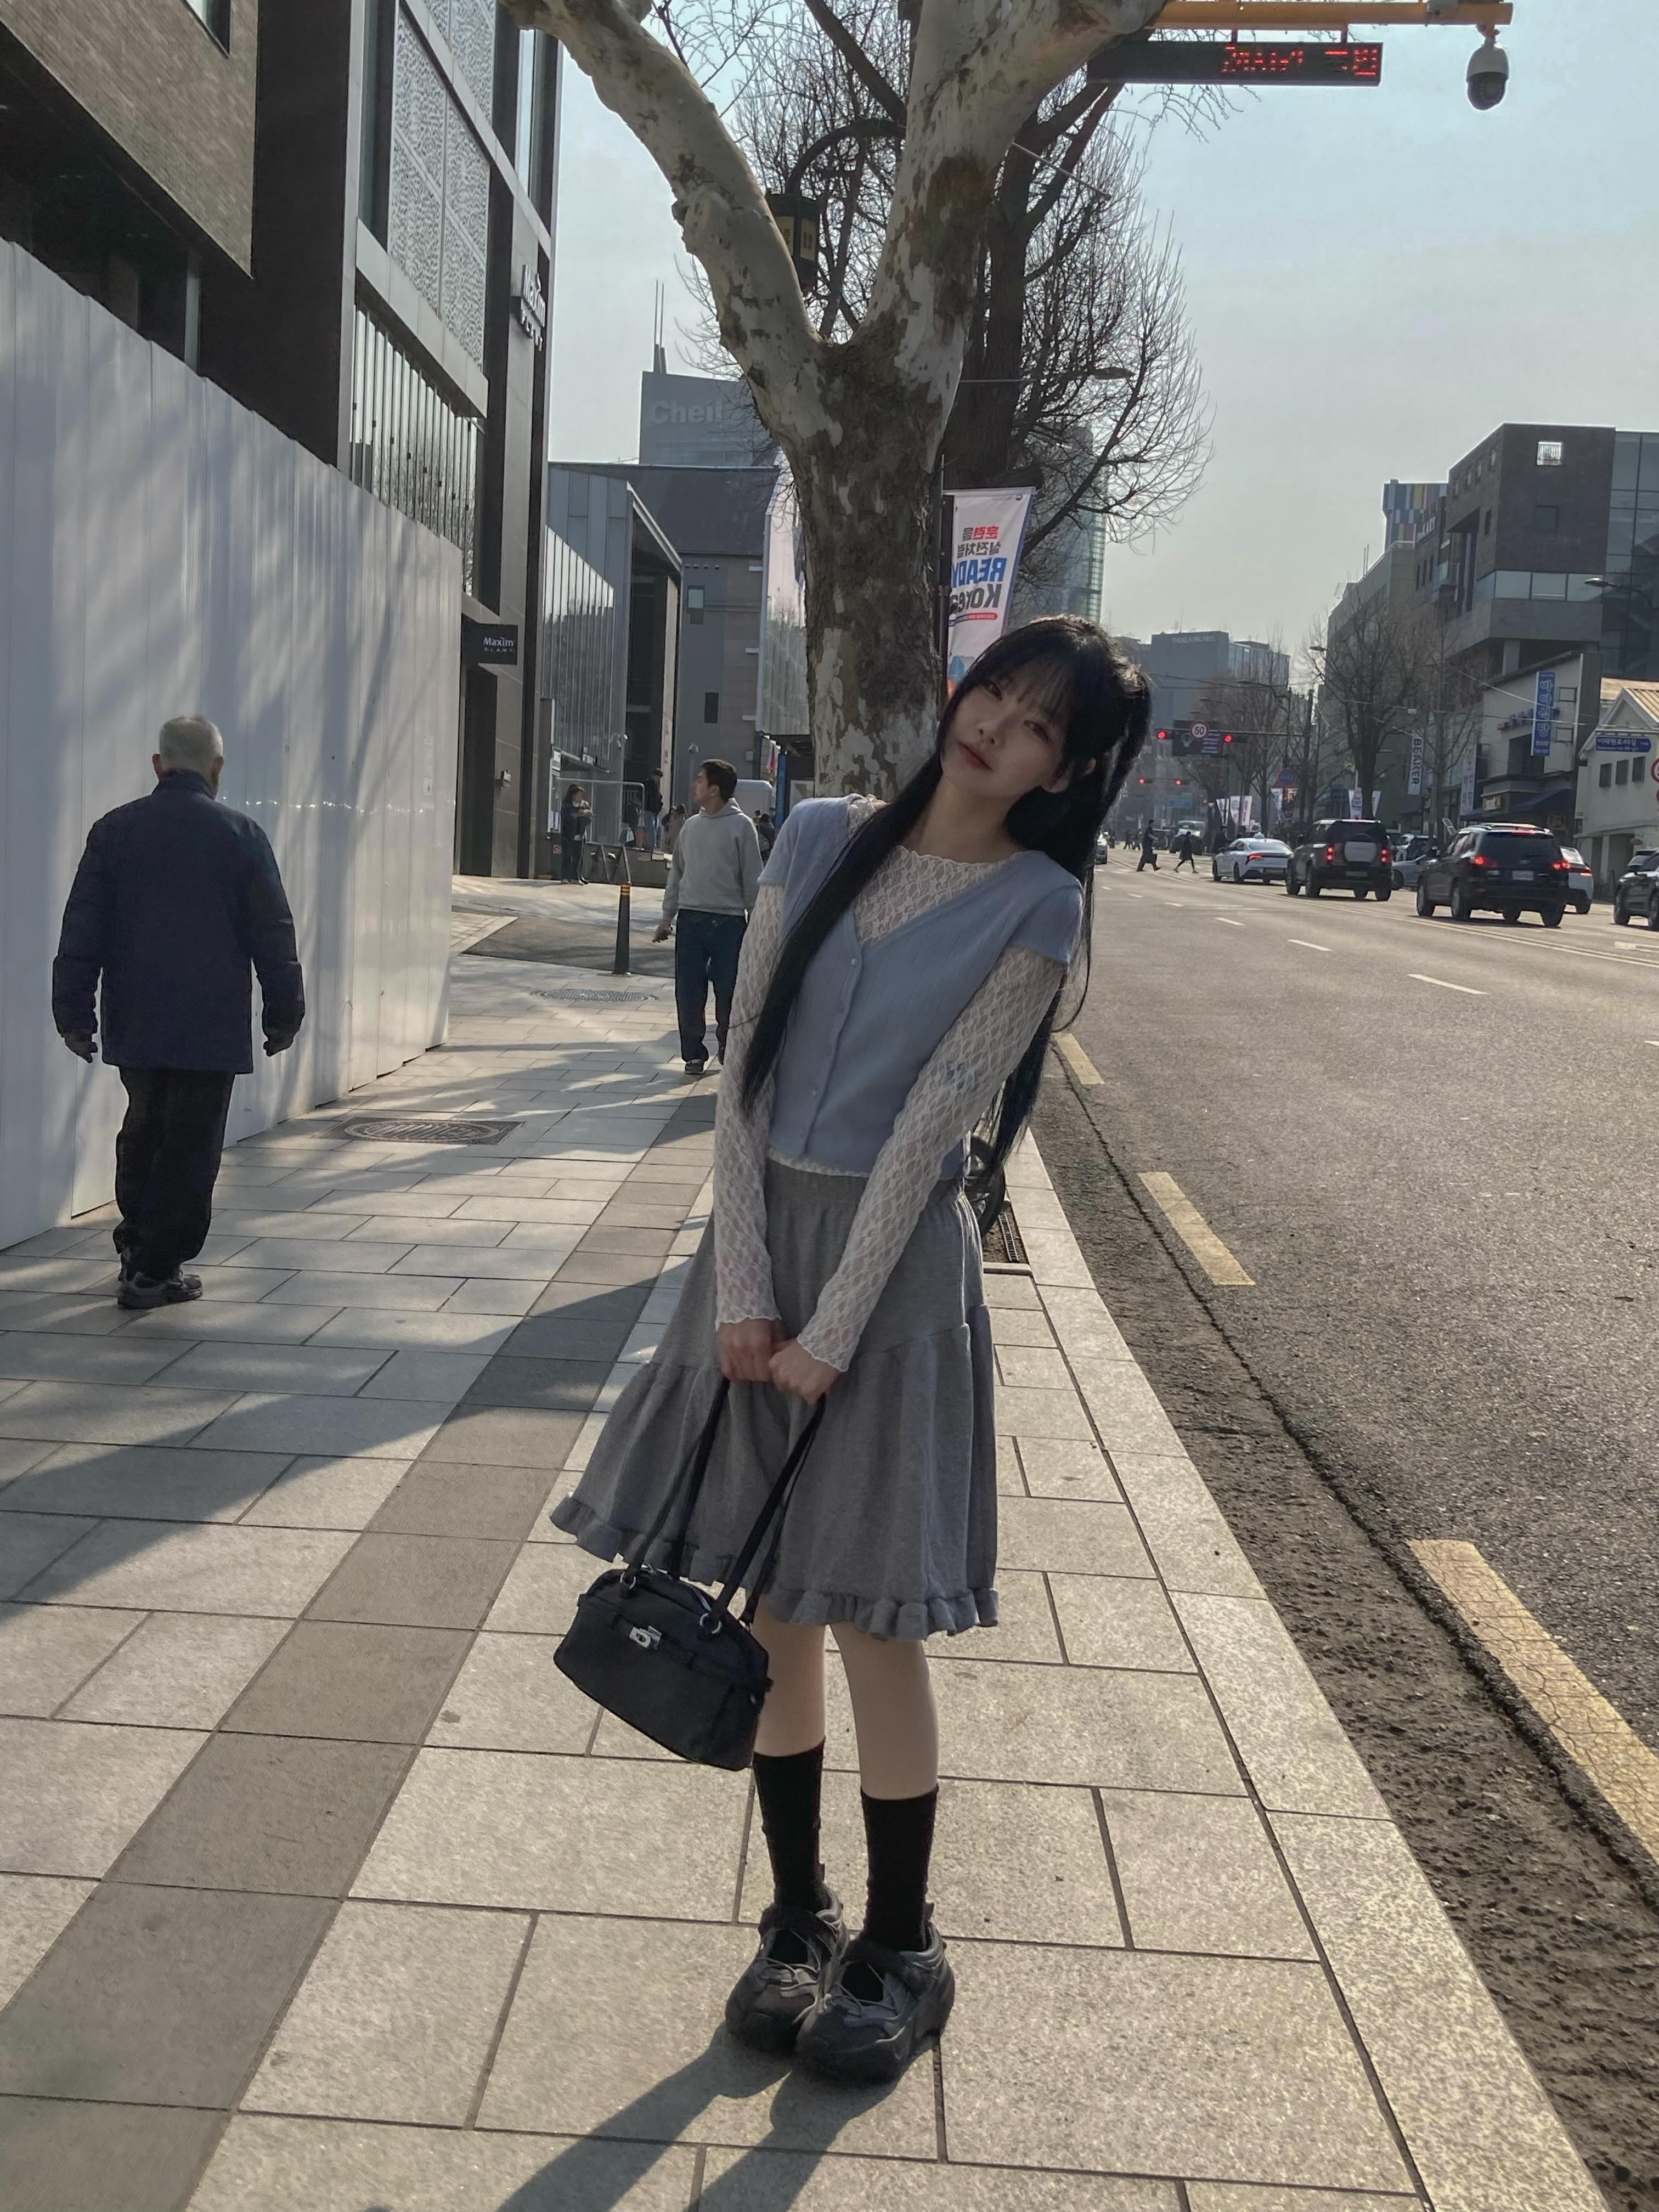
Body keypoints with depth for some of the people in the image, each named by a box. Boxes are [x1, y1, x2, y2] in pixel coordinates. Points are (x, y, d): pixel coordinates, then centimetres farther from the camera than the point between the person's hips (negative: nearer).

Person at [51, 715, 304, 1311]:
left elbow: (81, 931, 3)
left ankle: (137, 1245, 25)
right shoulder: (241, 835, -5)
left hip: (135, 1022, 4)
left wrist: (73, 1012, 8)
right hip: (212, 1026, -3)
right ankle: (155, 1271, 3)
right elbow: (272, 934, -3)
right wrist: (284, 1012, 6)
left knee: (144, 1130, 21)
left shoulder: (114, 830, 3)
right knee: (191, 1144, 2)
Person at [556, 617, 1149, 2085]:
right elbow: (745, 1068, -1)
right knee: (774, 1610, 10)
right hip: (763, 1233, 4)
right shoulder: (824, 838, 3)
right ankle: (798, 1917, 27)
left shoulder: (1036, 904, -7)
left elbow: (931, 1121, -13)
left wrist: (832, 1331, -15)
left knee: (873, 1619, 1)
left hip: (898, 1258, -4)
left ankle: (903, 1951, 20)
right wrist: (740, 1290, -8)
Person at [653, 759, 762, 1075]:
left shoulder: (741, 826, -3)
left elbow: (752, 878, -2)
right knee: (688, 992, 3)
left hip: (728, 921, -4)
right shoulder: (692, 826, 11)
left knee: (728, 992, 1)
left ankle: (729, 1052, 17)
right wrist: (667, 916, 14)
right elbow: (677, 873, 18)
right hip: (690, 918, 4)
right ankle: (694, 1053, 14)